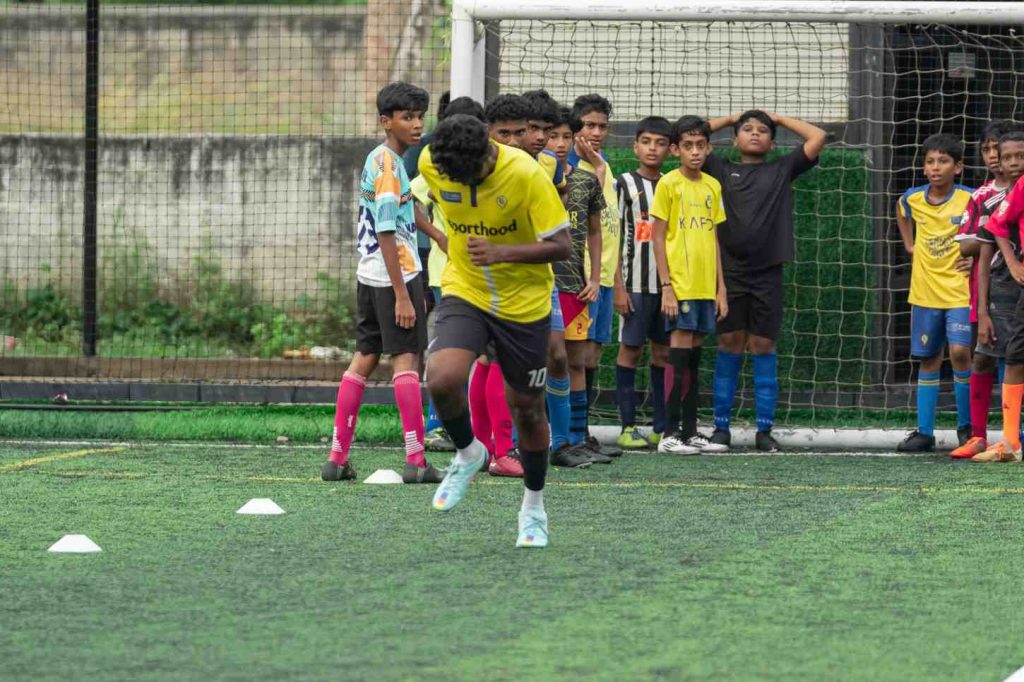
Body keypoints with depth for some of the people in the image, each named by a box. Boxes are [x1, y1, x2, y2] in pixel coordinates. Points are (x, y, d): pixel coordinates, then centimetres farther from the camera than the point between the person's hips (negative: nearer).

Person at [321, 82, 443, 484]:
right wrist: (402, 295, -21)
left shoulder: (377, 160, 14)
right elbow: (387, 233, -19)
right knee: (406, 360, -8)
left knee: (364, 357, 10)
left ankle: (337, 457, 11)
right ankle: (415, 461, -10)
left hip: (370, 275, 9)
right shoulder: (389, 165, -15)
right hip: (395, 274, -9)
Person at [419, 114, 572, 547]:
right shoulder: (431, 164, -13)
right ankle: (468, 454, 6)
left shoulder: (526, 175, -25)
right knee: (442, 378, -25)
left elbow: (562, 246, -21)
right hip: (464, 294, 2)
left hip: (525, 302, -2)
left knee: (528, 408, 8)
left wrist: (501, 252, -34)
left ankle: (533, 508, 30)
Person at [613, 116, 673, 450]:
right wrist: (618, 287, -10)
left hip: (669, 282, 4)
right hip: (636, 283, -4)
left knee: (664, 351, 6)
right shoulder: (625, 184, -1)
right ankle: (628, 427, 0)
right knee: (630, 349, -3)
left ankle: (662, 427, 9)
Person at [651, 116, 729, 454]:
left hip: (705, 287, 6)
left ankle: (690, 432, 13)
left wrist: (721, 287, 12)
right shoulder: (669, 184, -5)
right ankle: (670, 434, -6)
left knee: (693, 357, 9)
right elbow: (658, 238, -6)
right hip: (679, 286, -6)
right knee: (679, 356, -8)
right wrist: (666, 286, -12)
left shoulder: (713, 186, 12)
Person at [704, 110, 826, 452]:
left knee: (763, 346, 2)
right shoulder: (722, 170, 11)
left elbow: (818, 137, 6)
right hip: (729, 272, 0)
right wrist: (729, 118, 16)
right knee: (729, 344, 1)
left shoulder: (782, 170, 11)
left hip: (767, 273, 0)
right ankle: (721, 427, 5)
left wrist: (779, 118, 15)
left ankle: (764, 429, 4)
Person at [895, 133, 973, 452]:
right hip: (925, 292, 4)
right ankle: (924, 432, 13)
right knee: (929, 360, 8)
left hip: (960, 291, -4)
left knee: (960, 352, -15)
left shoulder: (969, 200, -12)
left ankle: (966, 426, -1)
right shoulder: (912, 199, 1)